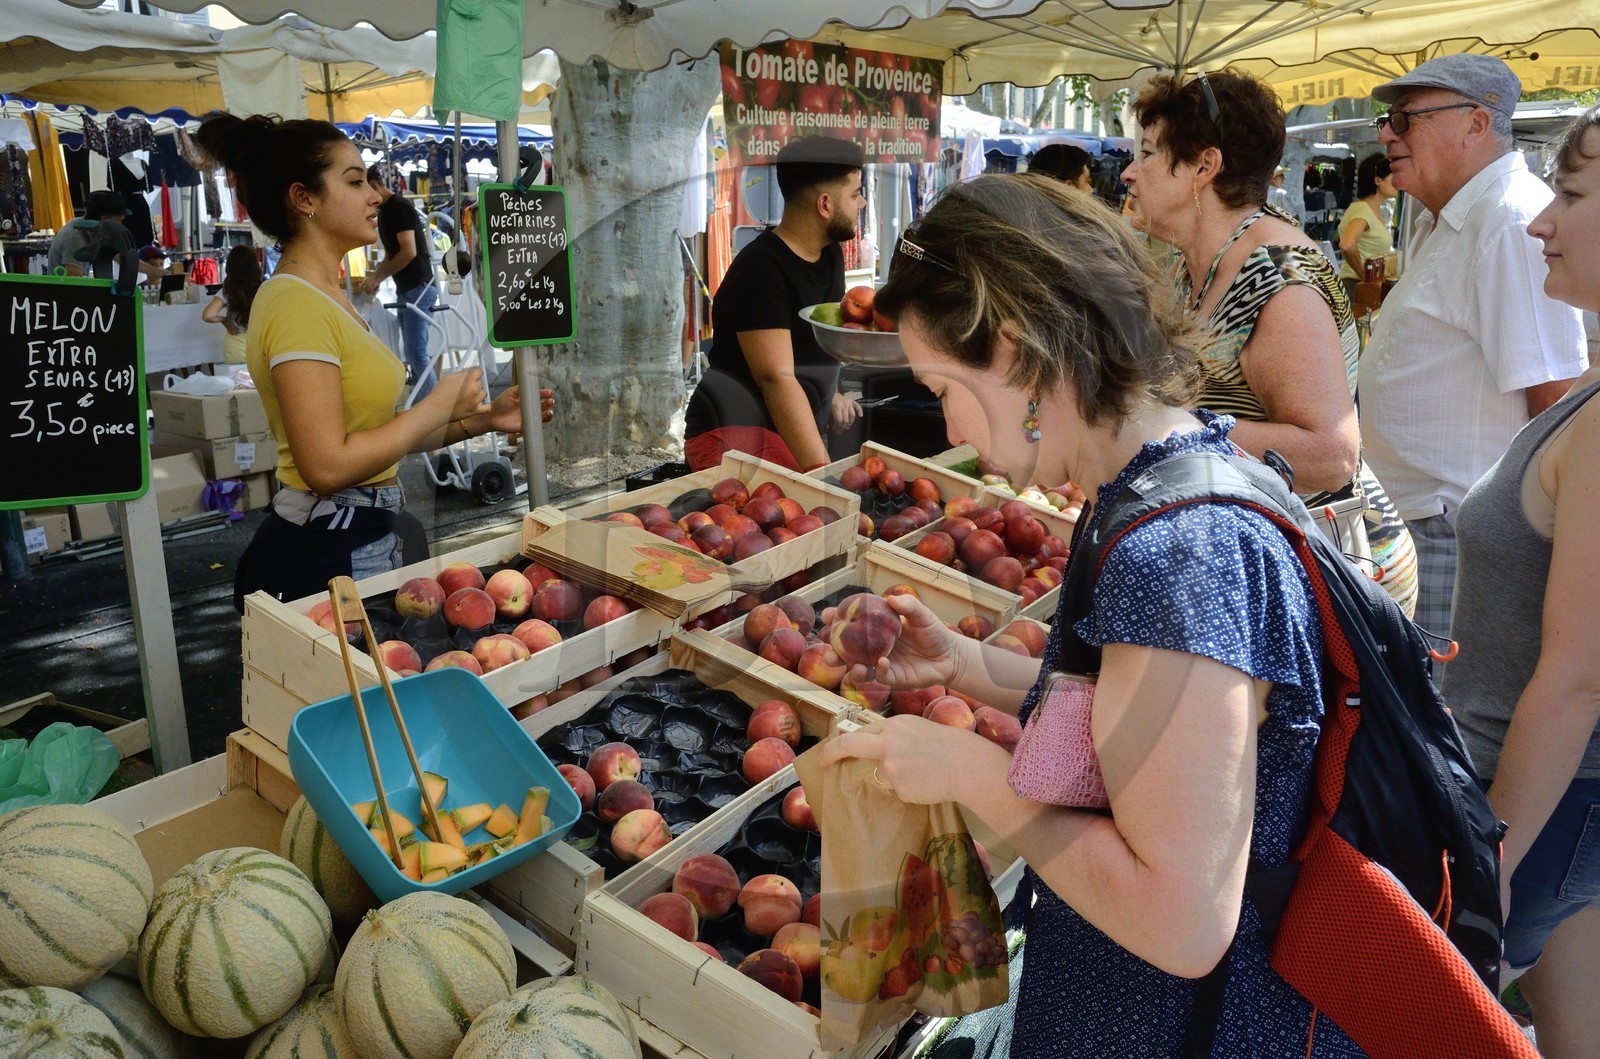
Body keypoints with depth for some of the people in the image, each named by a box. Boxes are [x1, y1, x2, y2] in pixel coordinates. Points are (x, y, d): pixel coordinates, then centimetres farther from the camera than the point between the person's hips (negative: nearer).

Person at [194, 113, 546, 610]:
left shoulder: (329, 296, 14)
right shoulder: (296, 305, -17)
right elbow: (328, 465, -24)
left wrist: (480, 419, 4)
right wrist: (437, 407, -14)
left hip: (367, 541, 10)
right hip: (327, 555, -10)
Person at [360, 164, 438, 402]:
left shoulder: (400, 207, -12)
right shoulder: (384, 211, 17)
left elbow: (409, 251, -20)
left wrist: (378, 277, -13)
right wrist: (376, 277, 8)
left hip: (419, 287, -10)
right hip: (406, 288, 10)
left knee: (416, 352, -12)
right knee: (413, 351, 9)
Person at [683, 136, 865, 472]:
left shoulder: (830, 255, 12)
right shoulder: (761, 268, -16)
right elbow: (776, 377, -24)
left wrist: (831, 394, 14)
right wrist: (821, 469, -30)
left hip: (792, 436, 10)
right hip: (737, 435, -9)